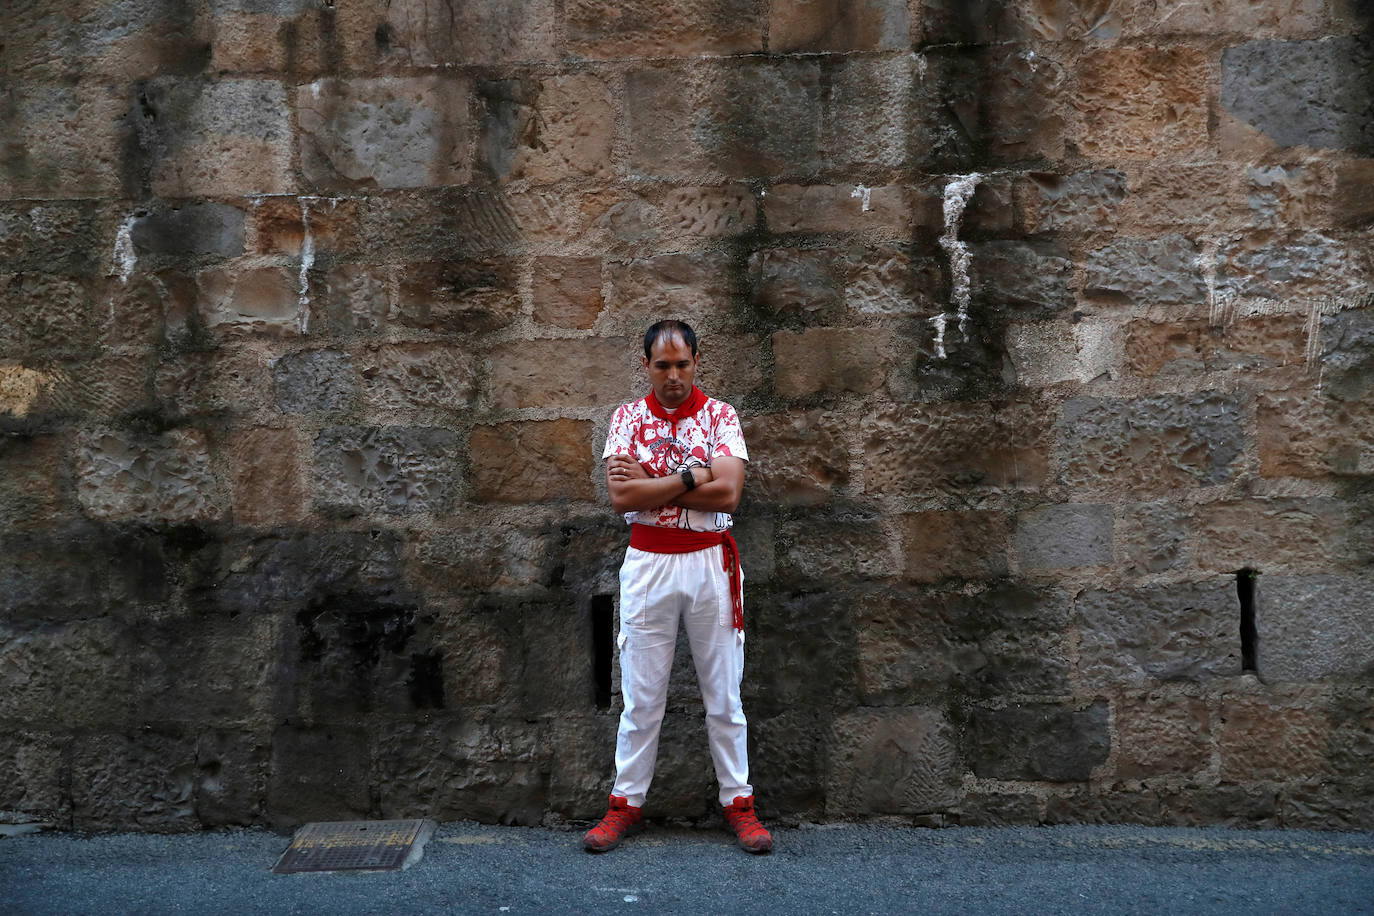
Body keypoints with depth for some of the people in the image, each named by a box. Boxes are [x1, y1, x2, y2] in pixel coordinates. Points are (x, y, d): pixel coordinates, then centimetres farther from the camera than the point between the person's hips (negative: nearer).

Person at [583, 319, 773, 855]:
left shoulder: (720, 417, 3)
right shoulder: (628, 418, 5)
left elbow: (727, 492, -12)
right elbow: (621, 498, -9)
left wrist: (650, 482, -11)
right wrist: (692, 476, -12)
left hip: (711, 563, 0)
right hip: (647, 563, 0)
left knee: (724, 693, 7)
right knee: (640, 694, 6)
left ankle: (738, 802, 18)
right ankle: (626, 804, 18)